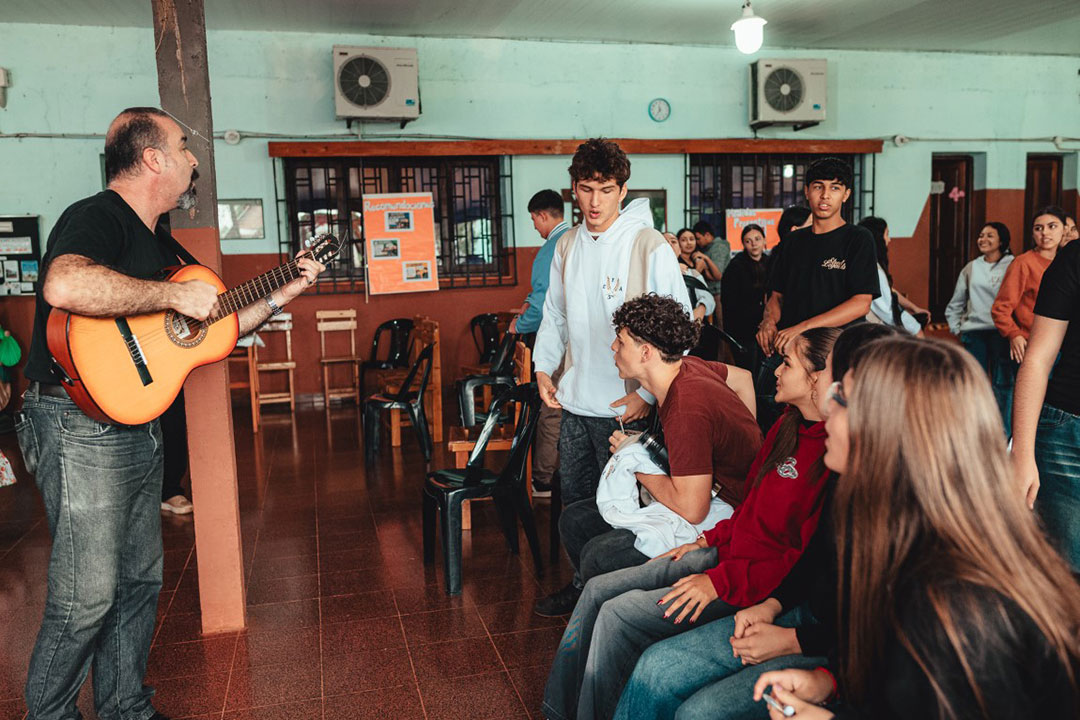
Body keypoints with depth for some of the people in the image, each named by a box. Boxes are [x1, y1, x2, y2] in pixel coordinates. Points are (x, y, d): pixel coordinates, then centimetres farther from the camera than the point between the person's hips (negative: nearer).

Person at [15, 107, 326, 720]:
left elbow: (211, 325, 22)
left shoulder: (161, 242, 17)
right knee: (87, 599, -3)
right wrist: (174, 295, -27)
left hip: (138, 426, 10)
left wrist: (284, 293, 16)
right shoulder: (96, 217, -14)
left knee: (141, 581, 16)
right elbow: (64, 286, -37)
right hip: (81, 425, -10)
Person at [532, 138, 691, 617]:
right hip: (574, 402, 6)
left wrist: (649, 393, -16)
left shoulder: (650, 247, -12)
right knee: (574, 501, 16)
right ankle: (583, 583, 35)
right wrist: (543, 368, 7)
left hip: (626, 407, -6)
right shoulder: (567, 246, 8)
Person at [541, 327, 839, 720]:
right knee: (598, 590, 2)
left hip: (756, 584, -9)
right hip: (727, 552, 9)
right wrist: (709, 541, 10)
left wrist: (722, 581, -21)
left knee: (618, 613, -18)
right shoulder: (788, 425, 7)